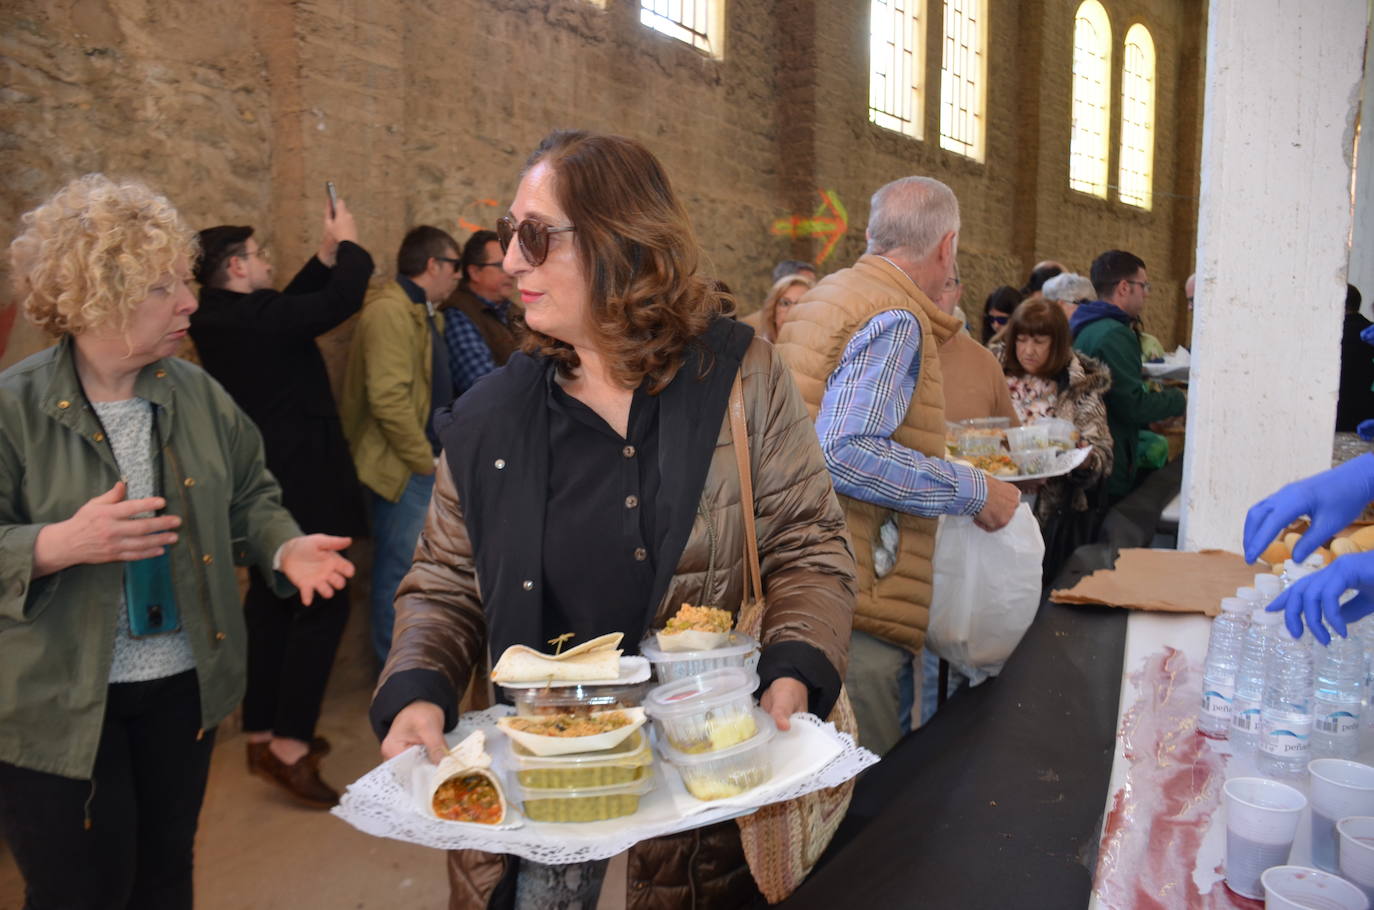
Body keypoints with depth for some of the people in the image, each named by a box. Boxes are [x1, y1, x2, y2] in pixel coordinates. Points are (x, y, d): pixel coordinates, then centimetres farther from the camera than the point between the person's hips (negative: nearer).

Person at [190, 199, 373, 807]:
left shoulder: (217, 319, 8)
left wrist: (326, 254, 13)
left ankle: (262, 733, 25)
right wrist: (348, 243, -1)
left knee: (270, 604, 15)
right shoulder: (255, 316, -19)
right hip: (299, 483, -10)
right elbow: (342, 300, -17)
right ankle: (289, 745, -4)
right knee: (323, 604, -5)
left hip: (262, 484, 10)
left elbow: (290, 306, 18)